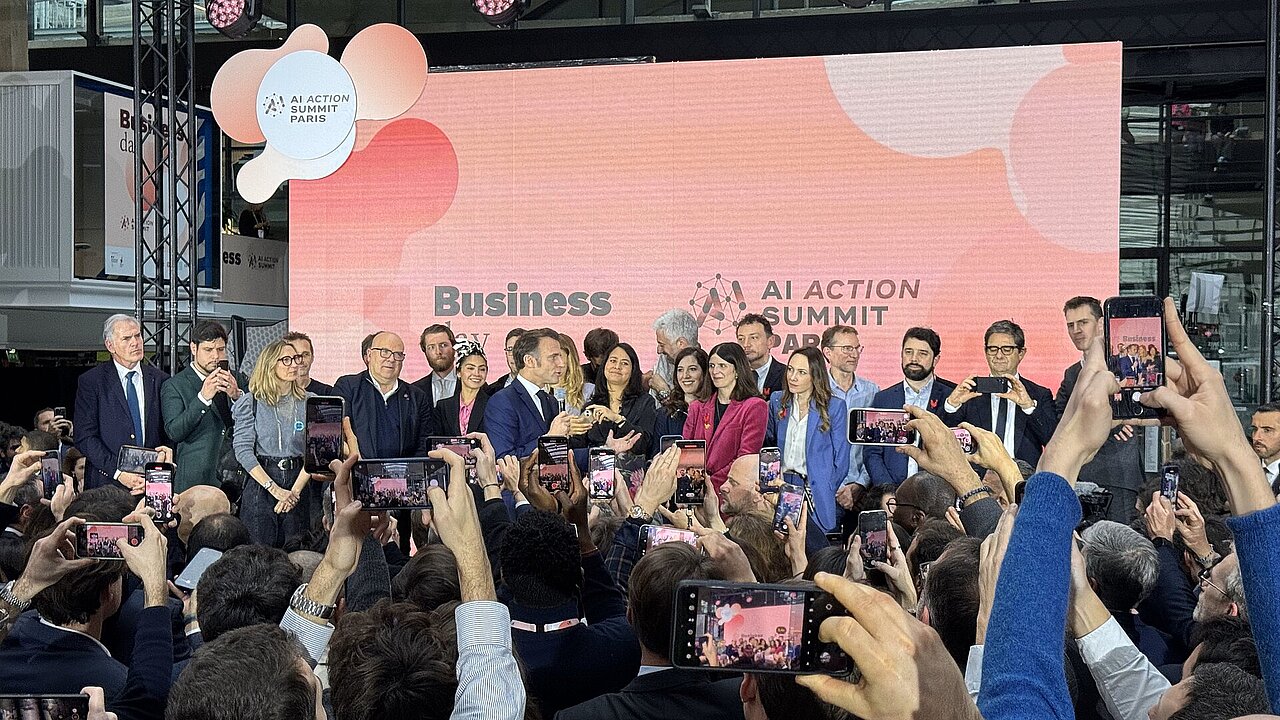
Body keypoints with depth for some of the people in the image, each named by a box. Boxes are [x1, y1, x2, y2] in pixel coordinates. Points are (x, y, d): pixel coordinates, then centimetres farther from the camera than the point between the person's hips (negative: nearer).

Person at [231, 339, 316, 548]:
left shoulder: (309, 402, 7)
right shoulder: (251, 402, 1)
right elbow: (243, 450, -5)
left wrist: (295, 490, -11)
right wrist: (274, 488, -12)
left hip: (299, 482, 2)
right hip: (260, 486, -2)